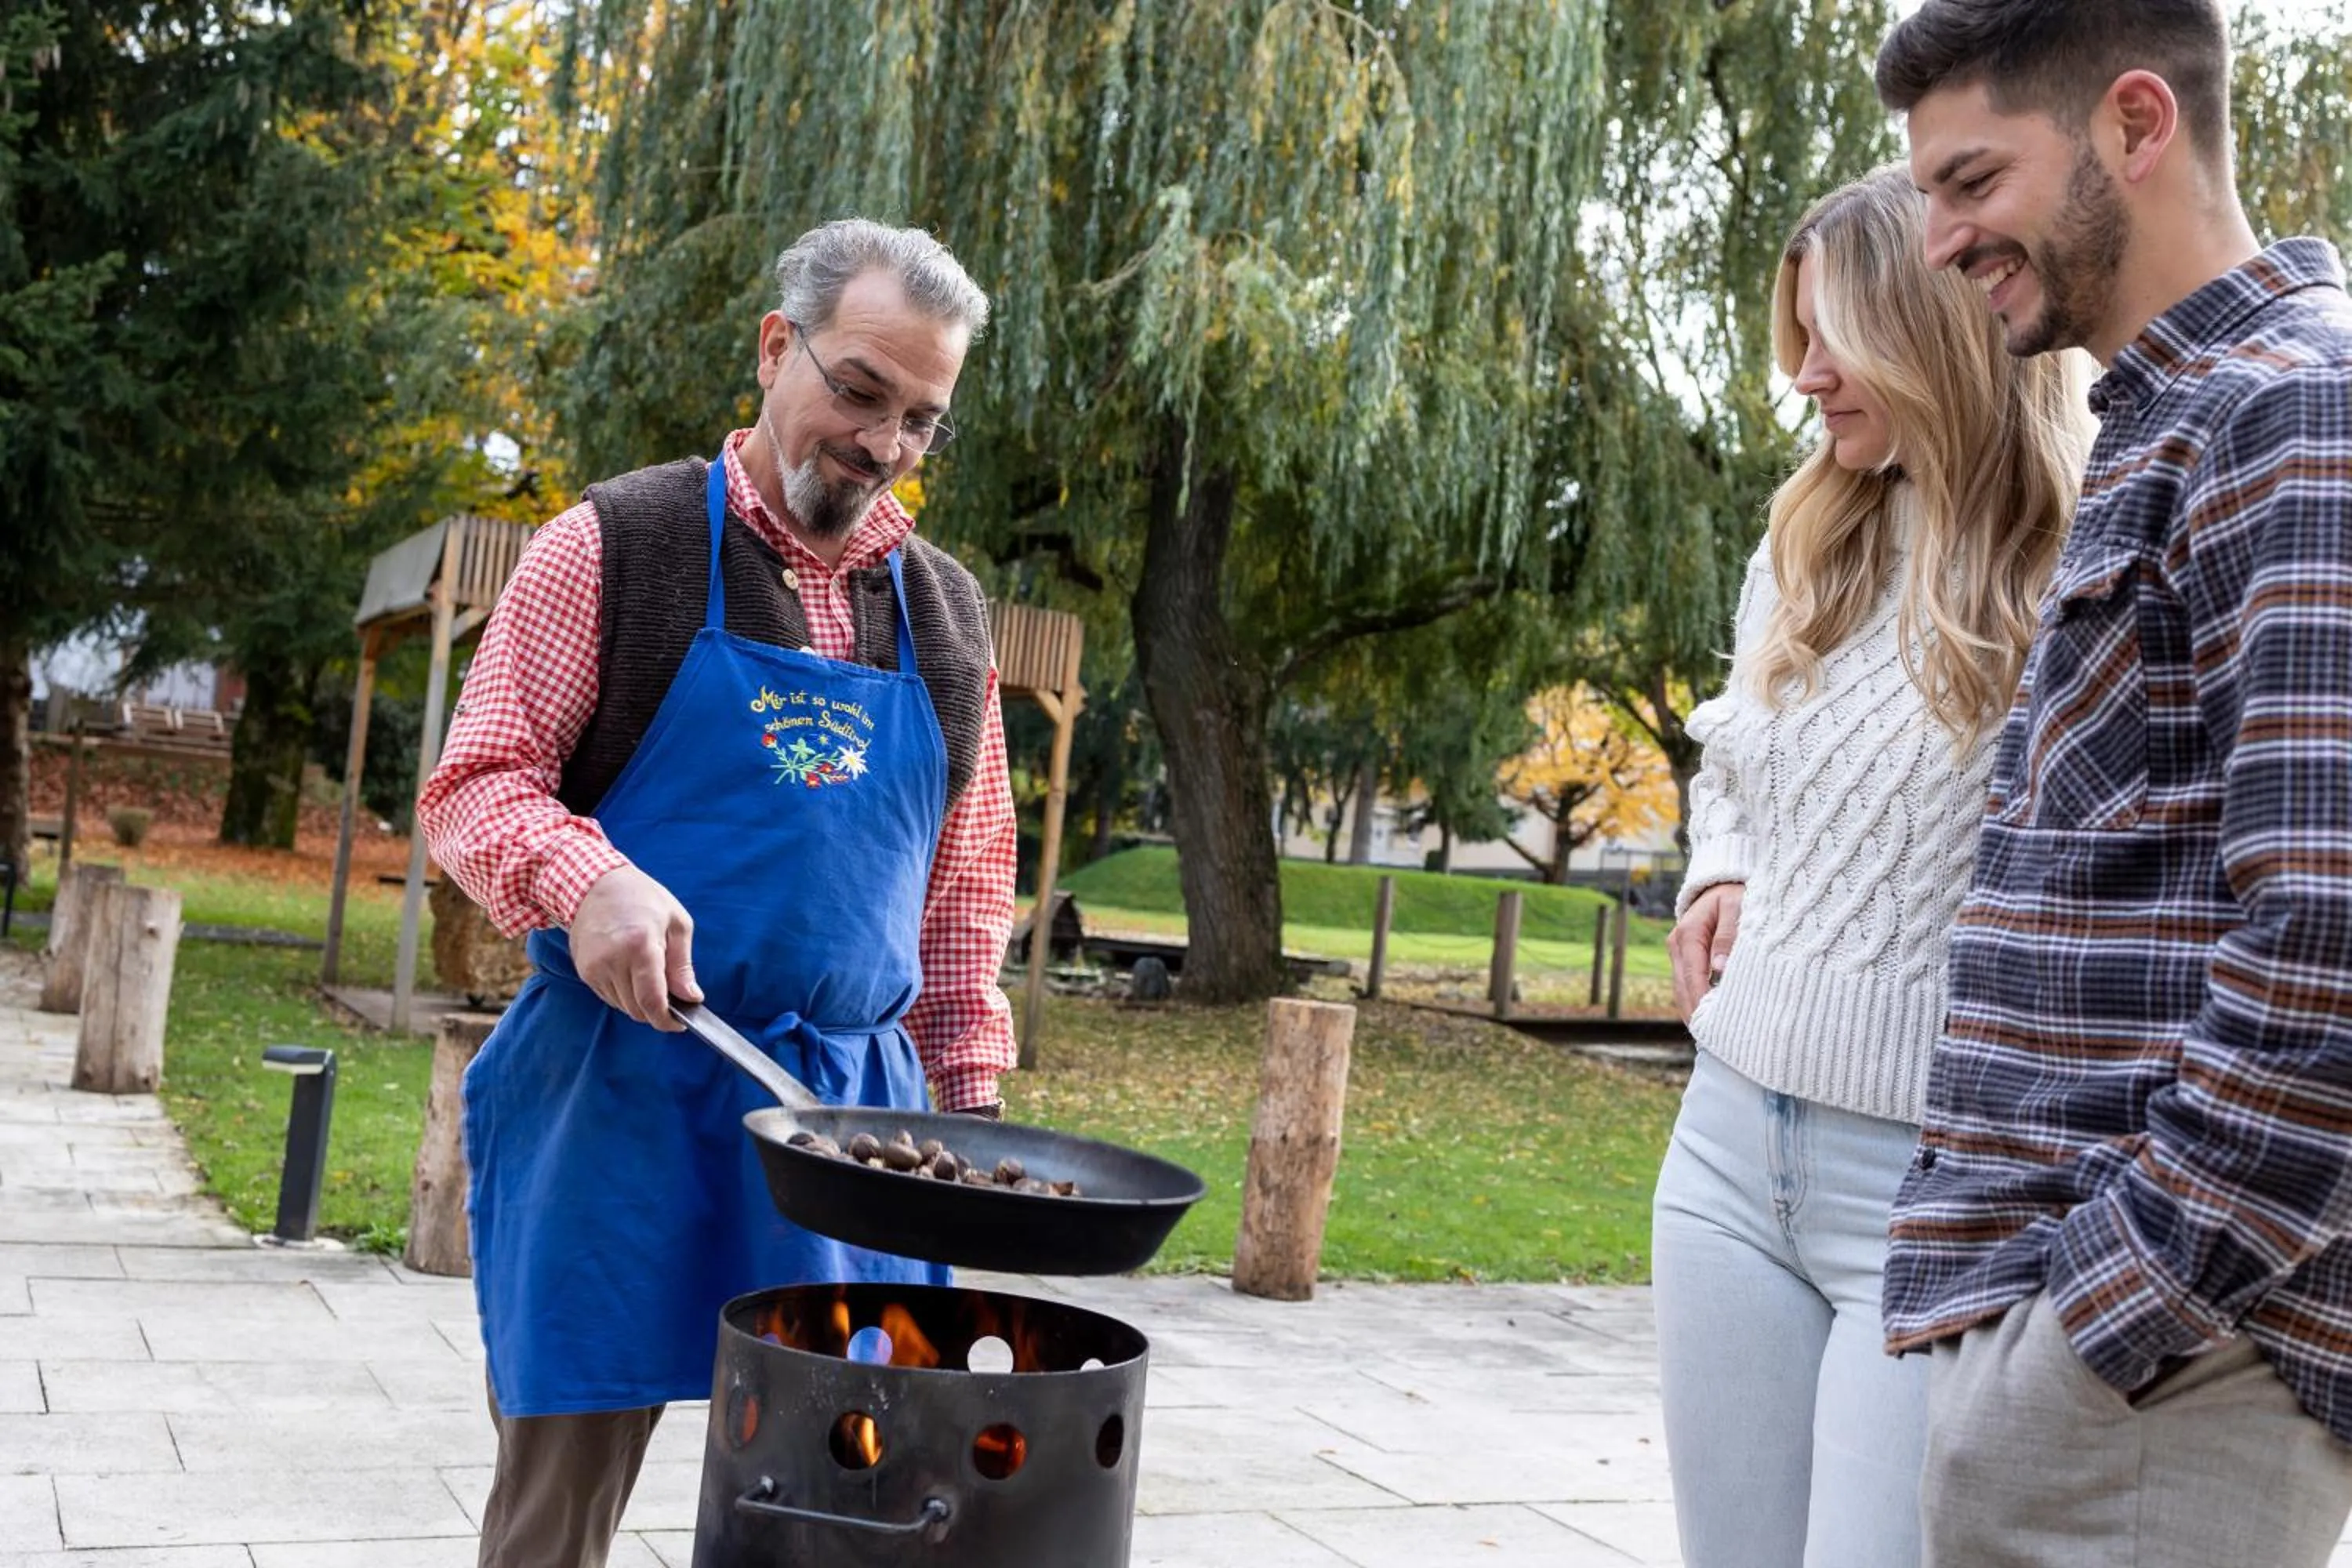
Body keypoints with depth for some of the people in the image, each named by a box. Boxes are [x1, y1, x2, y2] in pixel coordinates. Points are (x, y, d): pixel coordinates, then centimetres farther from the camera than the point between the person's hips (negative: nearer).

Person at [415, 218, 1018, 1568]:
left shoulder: (948, 613, 12)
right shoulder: (617, 544, 0)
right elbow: (476, 789, -2)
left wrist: (970, 1088, 10)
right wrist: (586, 880, -22)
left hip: (850, 1103, 4)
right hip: (619, 1093, -3)